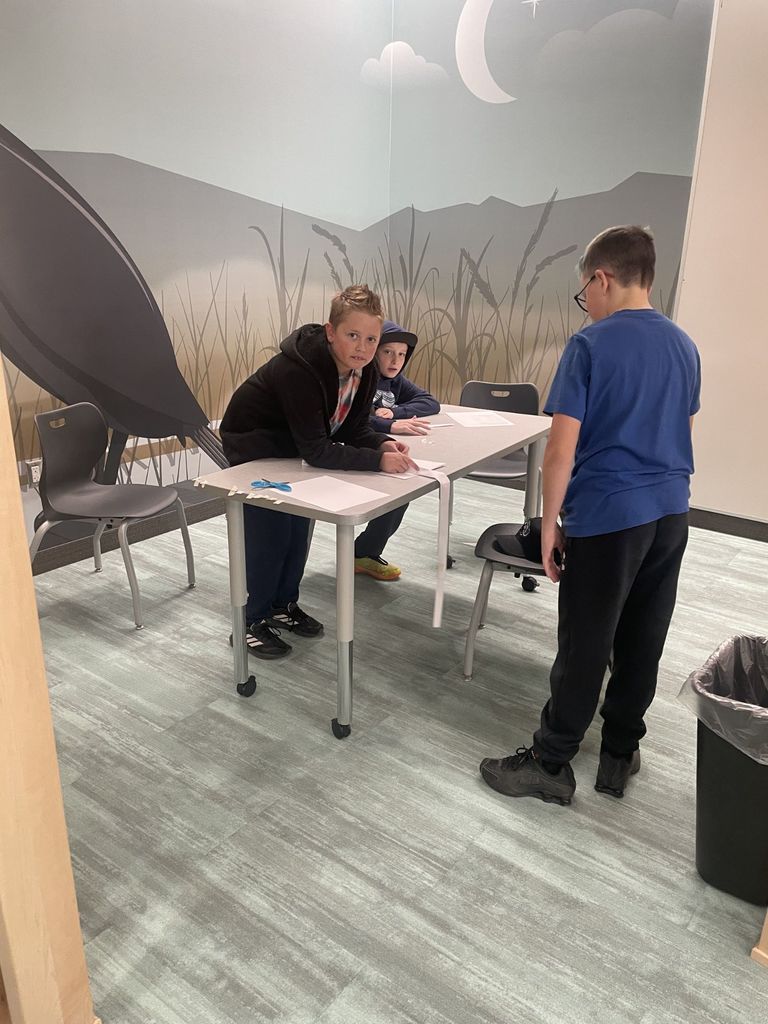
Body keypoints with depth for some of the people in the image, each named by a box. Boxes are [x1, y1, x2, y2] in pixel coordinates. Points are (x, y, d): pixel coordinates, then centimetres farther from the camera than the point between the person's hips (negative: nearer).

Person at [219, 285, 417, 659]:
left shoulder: (364, 370, -14)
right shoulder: (299, 369, -37)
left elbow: (353, 430, -6)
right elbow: (315, 450, -39)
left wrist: (384, 443, -26)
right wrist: (377, 460, -44)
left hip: (290, 447, 7)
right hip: (251, 444, -7)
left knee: (299, 527, 11)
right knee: (268, 532, -6)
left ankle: (284, 604, 29)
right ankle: (253, 622, 10)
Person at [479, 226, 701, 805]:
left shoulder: (590, 345, -11)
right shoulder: (685, 346, 9)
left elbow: (561, 450, -15)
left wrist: (550, 521, -6)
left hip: (608, 515, -6)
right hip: (671, 514, 7)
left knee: (585, 645, 2)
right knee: (643, 642, 14)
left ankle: (551, 764, 17)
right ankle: (620, 755, 29)